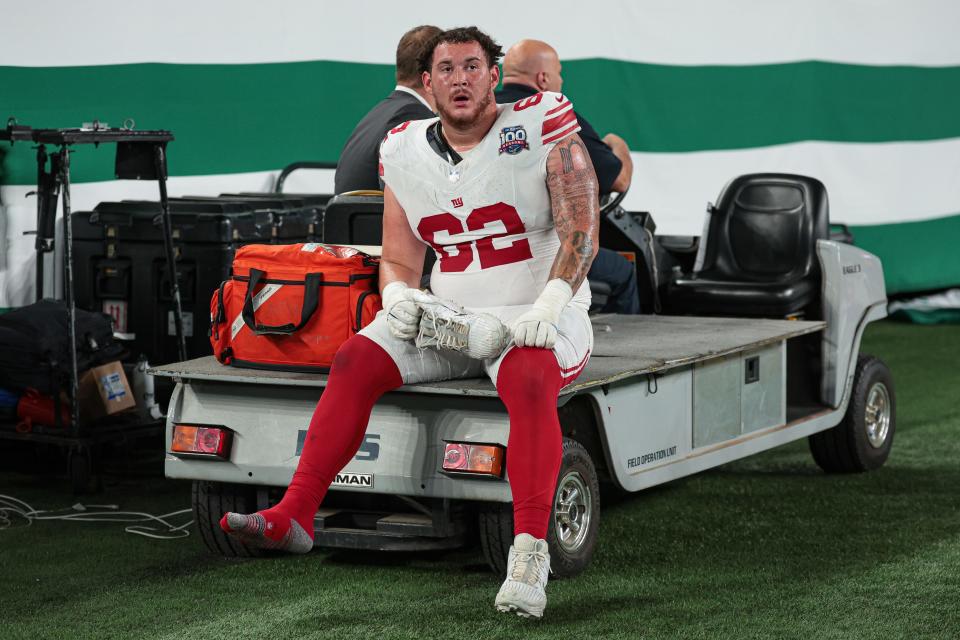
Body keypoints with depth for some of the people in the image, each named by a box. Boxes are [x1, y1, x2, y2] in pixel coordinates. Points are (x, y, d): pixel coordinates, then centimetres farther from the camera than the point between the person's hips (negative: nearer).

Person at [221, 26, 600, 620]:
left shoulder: (543, 131, -5)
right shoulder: (407, 153, 9)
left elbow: (580, 235, -10)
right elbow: (398, 261, 12)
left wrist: (550, 304, -25)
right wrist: (399, 296, -12)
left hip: (535, 317, -5)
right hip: (446, 318, 5)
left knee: (529, 379, -37)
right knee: (356, 359, -17)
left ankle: (531, 551, -41)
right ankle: (294, 516, -20)